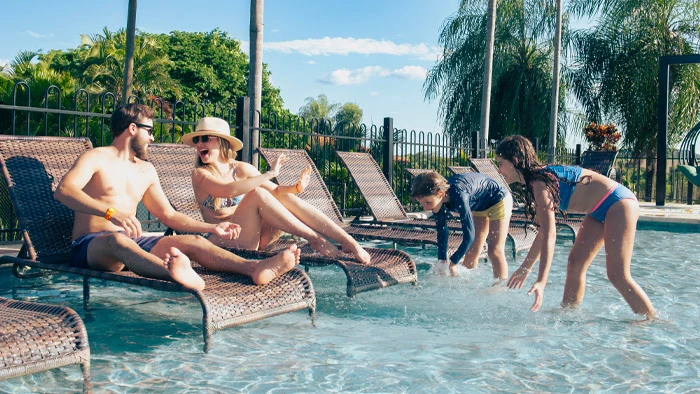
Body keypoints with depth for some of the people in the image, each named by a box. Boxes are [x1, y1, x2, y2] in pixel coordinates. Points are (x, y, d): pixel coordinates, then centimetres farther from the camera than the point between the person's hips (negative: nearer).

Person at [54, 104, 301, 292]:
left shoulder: (146, 171, 21)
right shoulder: (96, 159, 0)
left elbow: (168, 215, 26)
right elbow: (63, 190, -19)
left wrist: (213, 228, 15)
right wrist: (112, 212, -35)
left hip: (132, 243, 7)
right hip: (91, 246, -6)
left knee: (193, 241, -15)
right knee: (118, 240, -41)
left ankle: (257, 268, -40)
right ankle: (176, 274, -74)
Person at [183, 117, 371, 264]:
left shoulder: (241, 168, 10)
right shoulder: (200, 174, -5)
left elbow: (275, 190, 6)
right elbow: (228, 190, -24)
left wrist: (296, 187, -16)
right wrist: (269, 174, -24)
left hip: (256, 238, 5)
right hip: (226, 242, -5)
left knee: (286, 198, -18)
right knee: (257, 194, -26)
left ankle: (348, 241, -25)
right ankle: (315, 239, -26)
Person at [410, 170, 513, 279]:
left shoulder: (458, 196, -41)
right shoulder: (438, 199, -19)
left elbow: (469, 235, -36)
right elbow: (442, 231, -7)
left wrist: (452, 263, -31)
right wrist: (441, 261, -14)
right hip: (480, 207, 7)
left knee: (495, 252, -12)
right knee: (470, 253, 6)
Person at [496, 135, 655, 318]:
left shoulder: (541, 182, -21)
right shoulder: (538, 179, 7)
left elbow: (549, 236, -28)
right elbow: (544, 231, 14)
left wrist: (541, 282, -32)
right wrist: (525, 268, 19)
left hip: (618, 203, -10)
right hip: (601, 211, 10)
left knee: (617, 275, -12)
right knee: (575, 262, 8)